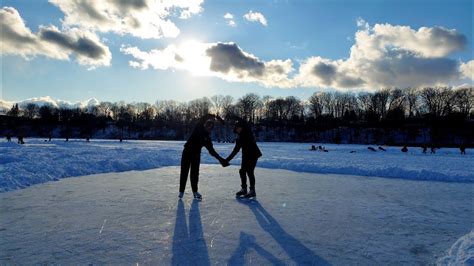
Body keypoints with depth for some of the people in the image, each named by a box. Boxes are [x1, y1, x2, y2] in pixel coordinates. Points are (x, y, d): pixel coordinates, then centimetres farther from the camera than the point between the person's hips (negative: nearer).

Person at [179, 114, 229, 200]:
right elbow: (202, 119, -18)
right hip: (187, 152, -3)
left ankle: (195, 191, 19)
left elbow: (212, 151, 3)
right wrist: (212, 116, -28)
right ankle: (181, 191, 10)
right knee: (184, 172, -1)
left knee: (195, 173, 6)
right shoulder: (198, 128, -3)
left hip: (196, 155, 3)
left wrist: (220, 159, -3)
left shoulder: (207, 138, 3)